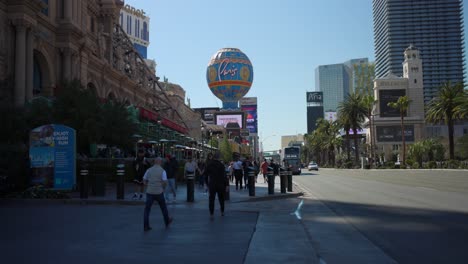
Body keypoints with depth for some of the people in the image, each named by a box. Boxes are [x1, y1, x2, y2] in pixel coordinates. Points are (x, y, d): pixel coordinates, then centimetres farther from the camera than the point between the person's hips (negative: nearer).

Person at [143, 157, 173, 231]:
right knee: (163, 207, 18)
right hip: (159, 192, -2)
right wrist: (162, 188, 6)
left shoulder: (149, 170, 4)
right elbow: (165, 182, -13)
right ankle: (167, 222, 34)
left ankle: (146, 226, -2)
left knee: (147, 209, 5)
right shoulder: (162, 171, -6)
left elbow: (144, 181, 8)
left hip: (149, 192, 2)